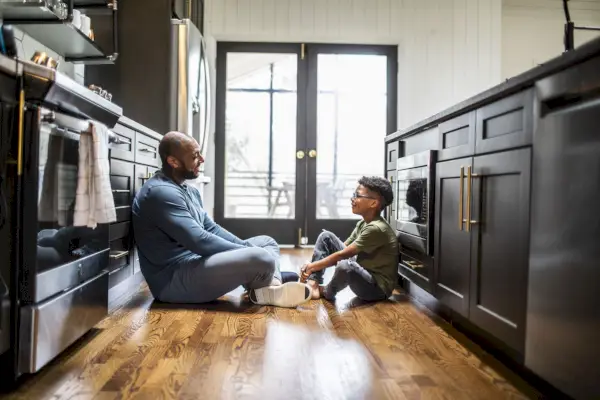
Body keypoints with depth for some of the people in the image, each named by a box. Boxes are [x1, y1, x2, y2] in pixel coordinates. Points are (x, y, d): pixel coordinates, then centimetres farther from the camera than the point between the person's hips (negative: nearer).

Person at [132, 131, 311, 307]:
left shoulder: (190, 190, 15)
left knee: (267, 242, 12)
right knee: (261, 259, -29)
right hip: (174, 278, -11)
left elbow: (211, 228, 15)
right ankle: (263, 292, 3)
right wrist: (249, 253, -16)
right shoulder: (160, 192, -18)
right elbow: (199, 241, -25)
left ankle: (273, 286, -17)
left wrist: (247, 248, 1)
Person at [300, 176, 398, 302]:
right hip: (361, 273, 9)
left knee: (345, 266, -42)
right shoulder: (363, 223, 4)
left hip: (378, 287, -9)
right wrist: (311, 266, -5)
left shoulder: (376, 229, -25)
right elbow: (343, 247, 6)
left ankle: (327, 292, -7)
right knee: (326, 236, 2)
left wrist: (312, 266, -14)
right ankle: (313, 285, -8)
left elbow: (341, 255, -24)